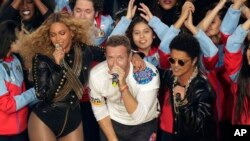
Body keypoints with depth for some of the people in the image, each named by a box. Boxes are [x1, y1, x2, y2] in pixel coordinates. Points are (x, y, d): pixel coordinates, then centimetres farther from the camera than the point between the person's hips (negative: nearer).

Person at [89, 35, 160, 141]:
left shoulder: (149, 73, -30)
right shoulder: (96, 75, -21)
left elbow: (139, 117, -33)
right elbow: (100, 112, -6)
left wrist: (123, 85, -41)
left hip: (144, 125, -2)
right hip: (113, 123, 2)